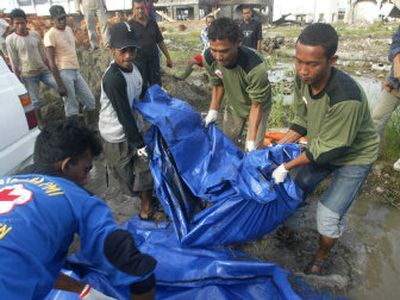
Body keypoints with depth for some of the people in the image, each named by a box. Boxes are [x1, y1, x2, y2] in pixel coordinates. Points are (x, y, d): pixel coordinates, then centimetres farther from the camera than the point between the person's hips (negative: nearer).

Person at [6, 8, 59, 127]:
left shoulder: (35, 35, 1)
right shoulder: (10, 40, -8)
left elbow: (43, 55, 8)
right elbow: (14, 63, -6)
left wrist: (50, 70, 10)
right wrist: (19, 79, -6)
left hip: (43, 70, 3)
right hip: (28, 75, -3)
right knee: (35, 100, 2)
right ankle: (41, 122, 16)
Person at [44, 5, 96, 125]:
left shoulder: (69, 29, 13)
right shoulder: (50, 35, -11)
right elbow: (51, 62, -14)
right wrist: (60, 84, -18)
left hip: (76, 71, 8)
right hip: (64, 73, -8)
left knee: (90, 101, 7)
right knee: (72, 108, -5)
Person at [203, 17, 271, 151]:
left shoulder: (256, 67, -41)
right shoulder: (208, 58, -27)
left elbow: (256, 105, -29)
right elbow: (218, 84, -5)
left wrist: (251, 141, -29)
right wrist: (213, 111, -13)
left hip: (256, 106, -4)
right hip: (233, 105, 4)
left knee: (252, 151, 0)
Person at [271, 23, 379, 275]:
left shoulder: (346, 98, -40)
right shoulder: (302, 80, -20)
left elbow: (329, 149, -29)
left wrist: (286, 166, -22)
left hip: (353, 156, -6)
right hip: (322, 146, 6)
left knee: (329, 215, -4)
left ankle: (320, 258, 26)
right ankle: (289, 228, 42)